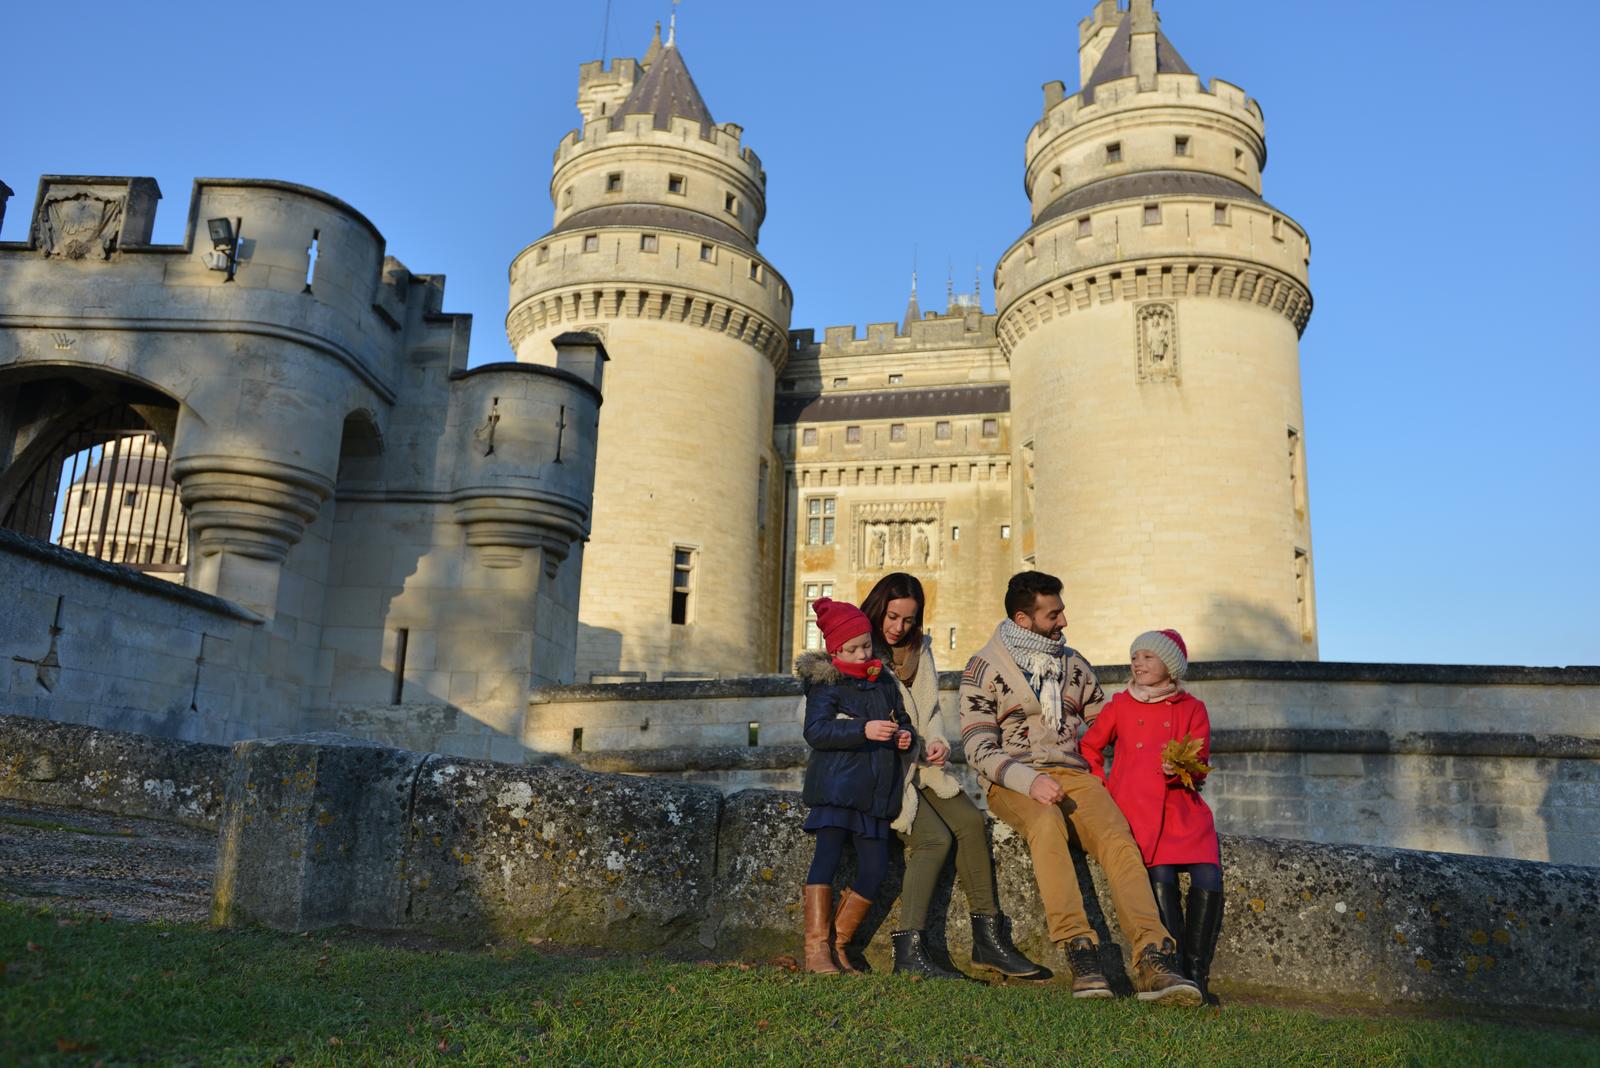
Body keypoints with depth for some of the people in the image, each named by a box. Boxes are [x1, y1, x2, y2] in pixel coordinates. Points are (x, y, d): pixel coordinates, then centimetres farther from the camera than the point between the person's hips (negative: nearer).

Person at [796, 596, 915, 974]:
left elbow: (903, 720, 29)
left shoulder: (886, 683, 16)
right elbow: (815, 731, -15)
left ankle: (839, 943, 15)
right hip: (835, 787, -6)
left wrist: (906, 736, 4)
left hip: (875, 793, 6)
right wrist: (863, 730, -25)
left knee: (874, 868, 1)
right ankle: (816, 947, -5)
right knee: (827, 856, -12)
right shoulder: (826, 685, -2)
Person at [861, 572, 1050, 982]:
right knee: (935, 837, -22)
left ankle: (989, 939, -8)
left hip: (920, 764, 6)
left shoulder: (920, 648, 16)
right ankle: (909, 949, -20)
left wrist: (937, 742, -2)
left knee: (970, 820, -14)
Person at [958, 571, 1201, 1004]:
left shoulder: (1073, 663, 18)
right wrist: (1030, 781, -20)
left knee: (1119, 839, -26)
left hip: (1073, 774, 4)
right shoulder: (983, 668, 3)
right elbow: (978, 747, -4)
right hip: (1013, 781, -4)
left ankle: (1154, 961, -37)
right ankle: (1080, 953, -40)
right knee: (1046, 822, -38)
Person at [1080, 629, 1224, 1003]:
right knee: (1160, 877, -23)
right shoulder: (1121, 705, 13)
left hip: (1182, 808, 1)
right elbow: (1089, 746, 23)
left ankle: (1196, 974, -8)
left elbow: (1199, 768, 6)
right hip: (1136, 810, -1)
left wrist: (1179, 770, -16)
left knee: (1208, 880, -20)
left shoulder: (1192, 709, 12)